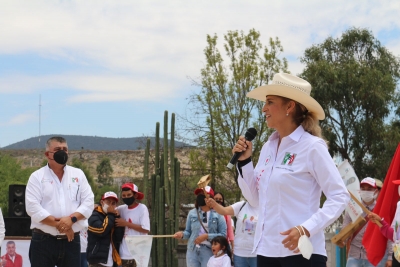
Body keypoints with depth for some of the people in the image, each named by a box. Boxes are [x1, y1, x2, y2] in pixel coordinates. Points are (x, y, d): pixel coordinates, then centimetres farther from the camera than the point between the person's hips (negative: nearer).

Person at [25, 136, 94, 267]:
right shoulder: (37, 177, 0)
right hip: (43, 241, -3)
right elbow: (33, 207, -10)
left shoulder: (78, 174, 9)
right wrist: (58, 224, -16)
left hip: (71, 240, 3)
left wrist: (71, 218, -15)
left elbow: (88, 202, 3)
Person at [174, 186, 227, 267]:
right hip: (193, 251, 3)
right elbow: (188, 232, 12)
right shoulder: (192, 213, 7)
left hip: (209, 251, -2)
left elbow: (223, 234, -5)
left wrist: (207, 236, -16)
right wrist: (182, 234, -10)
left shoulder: (218, 214, -1)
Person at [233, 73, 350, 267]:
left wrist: (306, 229, -22)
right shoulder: (268, 147, 11)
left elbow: (339, 196, -11)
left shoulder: (312, 146, -9)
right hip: (266, 250, 7)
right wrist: (244, 162, 4)